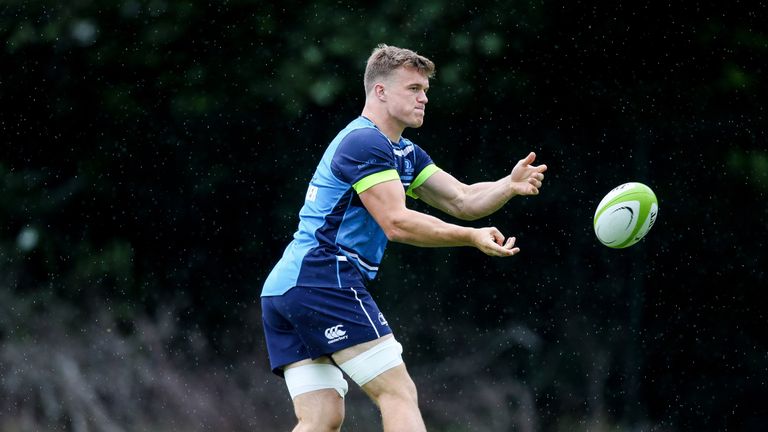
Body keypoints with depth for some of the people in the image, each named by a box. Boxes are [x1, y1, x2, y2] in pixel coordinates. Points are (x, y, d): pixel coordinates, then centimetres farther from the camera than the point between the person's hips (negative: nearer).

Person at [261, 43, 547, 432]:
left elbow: (463, 200, 15)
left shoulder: (404, 153, 23)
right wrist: (471, 237, -20)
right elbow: (396, 223, -17)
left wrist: (509, 186, -4)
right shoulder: (364, 142, -9)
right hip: (324, 280, -10)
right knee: (398, 393, -11)